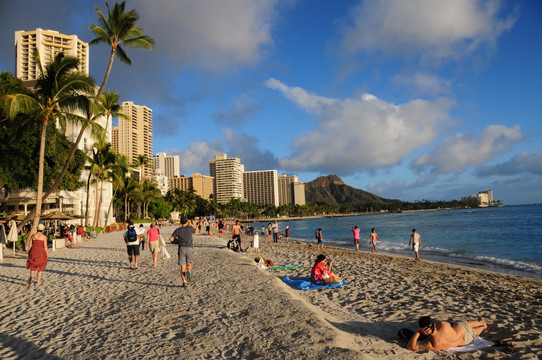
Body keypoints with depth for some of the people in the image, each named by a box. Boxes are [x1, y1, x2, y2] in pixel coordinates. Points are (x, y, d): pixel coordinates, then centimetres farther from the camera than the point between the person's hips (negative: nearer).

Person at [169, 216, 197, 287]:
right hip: (189, 248, 0)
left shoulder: (177, 230, 5)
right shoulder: (190, 228, 4)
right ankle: (189, 272, -14)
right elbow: (195, 230, 27)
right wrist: (191, 224, 37)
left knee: (182, 267, 7)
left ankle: (184, 281, -5)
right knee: (189, 264, 17)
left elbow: (171, 239, 0)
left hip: (181, 249, 0)